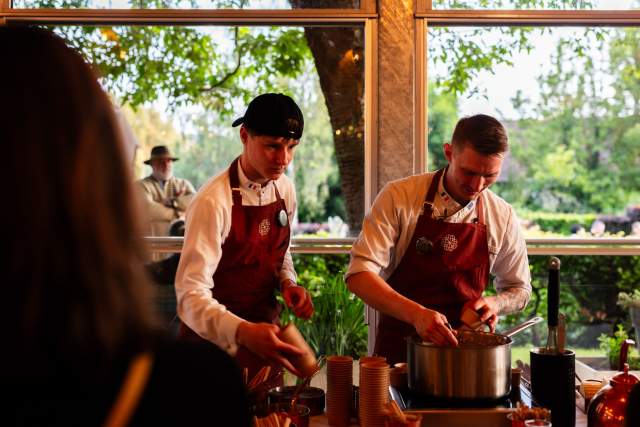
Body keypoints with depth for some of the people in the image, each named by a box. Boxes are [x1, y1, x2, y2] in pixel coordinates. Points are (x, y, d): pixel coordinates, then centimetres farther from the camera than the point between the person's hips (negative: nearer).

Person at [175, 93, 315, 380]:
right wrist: (242, 332, -45)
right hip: (217, 339, -6)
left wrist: (288, 284, -6)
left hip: (264, 330, 6)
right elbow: (191, 294, -30)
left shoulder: (285, 189, -2)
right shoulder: (213, 202, -24)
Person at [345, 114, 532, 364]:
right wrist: (416, 314, -28)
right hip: (398, 349, -2)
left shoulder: (503, 217, 3)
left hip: (463, 346, 2)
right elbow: (359, 274, -15)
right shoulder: (399, 197, -7)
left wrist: (495, 303, -5)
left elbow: (519, 290, 17)